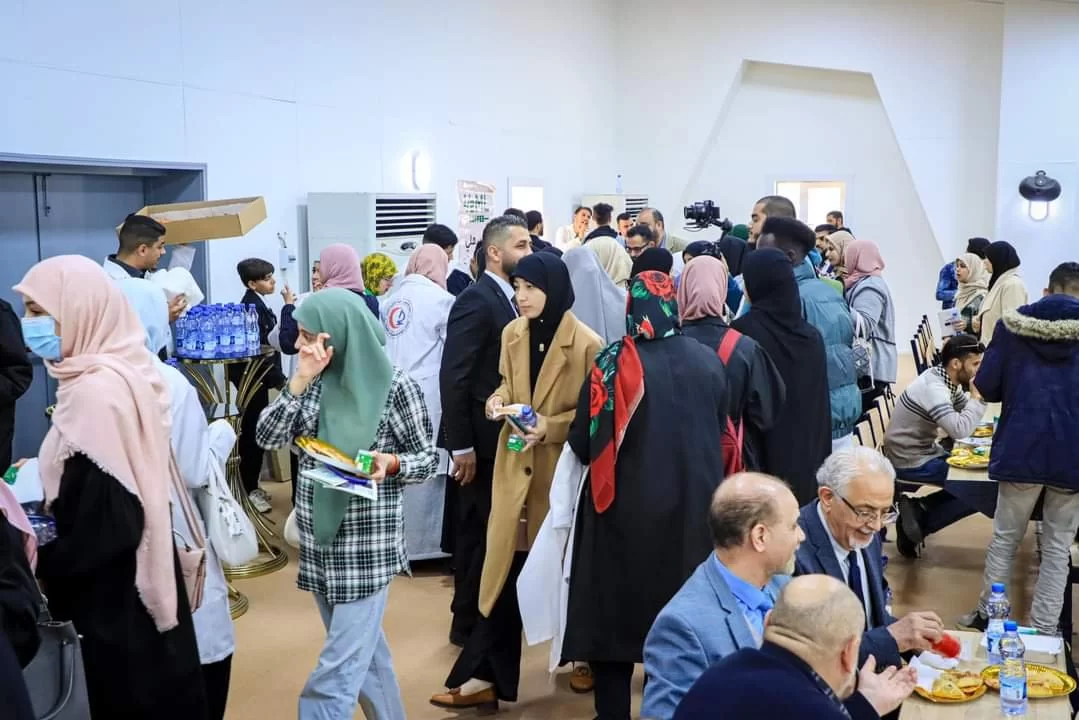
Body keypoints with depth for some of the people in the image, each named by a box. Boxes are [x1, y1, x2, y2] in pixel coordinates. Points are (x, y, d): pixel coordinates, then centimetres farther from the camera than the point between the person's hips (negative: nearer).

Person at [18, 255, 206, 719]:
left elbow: (107, 523, -25)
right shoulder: (122, 375, 5)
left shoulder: (97, 393, -24)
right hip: (139, 585, 9)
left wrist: (43, 568, -11)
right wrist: (44, 475, 10)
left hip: (119, 599, -9)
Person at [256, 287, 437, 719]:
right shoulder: (312, 380, 4)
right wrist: (300, 380, -12)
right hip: (318, 539, 6)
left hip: (367, 545, -6)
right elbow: (268, 438, -3)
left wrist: (390, 463, -25)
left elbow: (427, 459, -5)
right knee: (362, 650, 20)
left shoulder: (395, 386, -11)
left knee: (335, 675, -6)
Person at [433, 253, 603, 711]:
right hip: (516, 464, 5)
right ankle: (485, 677, 11)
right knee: (505, 567, 6)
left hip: (560, 468, -4)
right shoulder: (512, 333, 3)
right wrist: (499, 399, -5)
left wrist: (552, 426, -22)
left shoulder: (586, 344, -14)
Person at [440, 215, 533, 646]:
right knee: (478, 530, 4)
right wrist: (460, 445, -22)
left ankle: (488, 614, 31)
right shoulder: (476, 301, -18)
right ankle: (469, 623, 19)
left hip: (504, 434, 8)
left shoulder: (509, 298, 9)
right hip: (482, 437, -8)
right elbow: (453, 378, -22)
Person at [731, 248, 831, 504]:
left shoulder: (743, 331, -13)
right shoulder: (811, 334, 4)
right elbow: (821, 405, 8)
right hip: (807, 454, 5)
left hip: (759, 455, -5)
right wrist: (819, 457, 16)